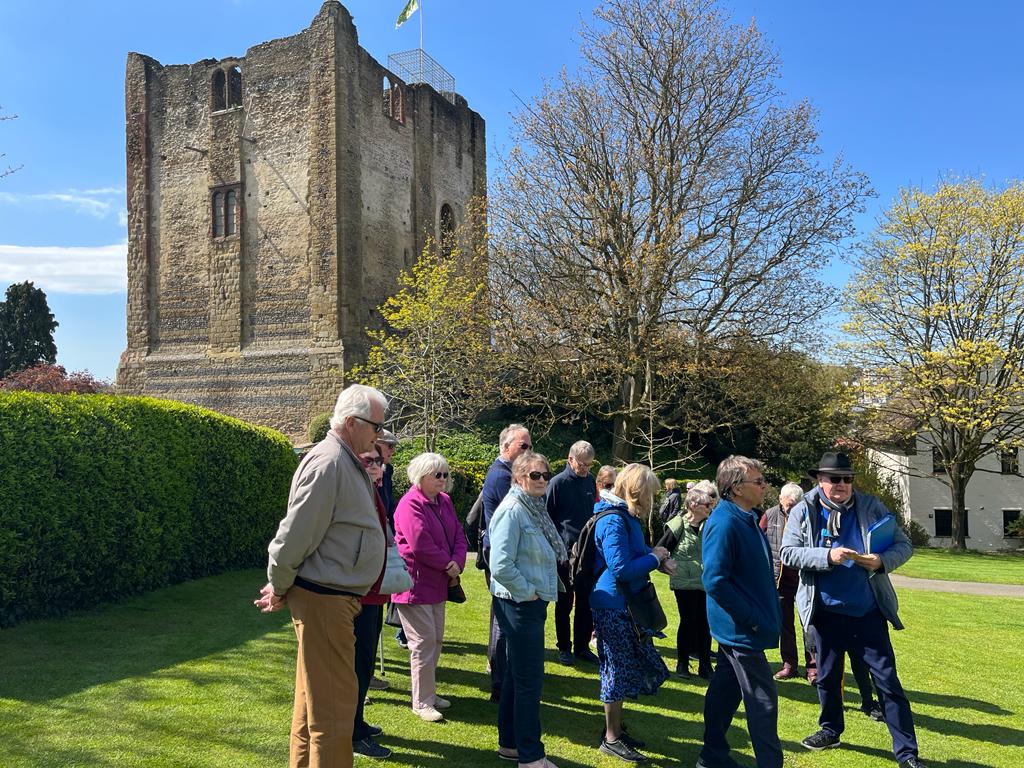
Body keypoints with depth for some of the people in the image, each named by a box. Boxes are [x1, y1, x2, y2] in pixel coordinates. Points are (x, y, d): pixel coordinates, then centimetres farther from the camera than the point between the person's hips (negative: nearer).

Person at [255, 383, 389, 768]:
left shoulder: (346, 462, 13)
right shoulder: (329, 463, -19)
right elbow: (295, 534, -19)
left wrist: (282, 587, 16)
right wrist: (280, 588, -6)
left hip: (334, 598, 10)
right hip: (324, 600, -10)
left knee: (315, 699, 21)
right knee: (334, 705, -1)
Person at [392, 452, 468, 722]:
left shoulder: (444, 501, 10)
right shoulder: (411, 504, -17)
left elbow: (458, 534, 9)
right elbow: (420, 544, -25)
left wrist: (457, 562, -9)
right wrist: (448, 565, -14)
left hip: (437, 583, 9)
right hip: (415, 583, -9)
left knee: (436, 639, 15)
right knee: (424, 641, -4)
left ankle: (428, 692, 30)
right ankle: (422, 702, 8)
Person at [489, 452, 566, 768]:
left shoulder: (536, 509, 10)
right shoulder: (511, 511, -18)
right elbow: (501, 566, -25)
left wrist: (540, 593, 11)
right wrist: (528, 593, -15)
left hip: (533, 602, 9)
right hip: (519, 604, -9)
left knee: (517, 675, 17)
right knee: (529, 679, -1)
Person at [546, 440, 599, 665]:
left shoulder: (590, 481, 7)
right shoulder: (557, 483, -9)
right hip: (565, 553, -5)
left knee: (587, 603, 11)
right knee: (564, 603, 7)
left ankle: (582, 647, 23)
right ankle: (564, 647, 20)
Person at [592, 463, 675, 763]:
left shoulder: (626, 516, 10)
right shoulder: (614, 521, -22)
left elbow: (635, 550, 22)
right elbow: (621, 569, -26)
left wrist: (658, 558, 2)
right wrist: (655, 558, -14)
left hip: (625, 604, 10)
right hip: (613, 606, -10)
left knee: (625, 668, 18)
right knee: (618, 670, 1)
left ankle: (616, 726, 32)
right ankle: (611, 739, 15)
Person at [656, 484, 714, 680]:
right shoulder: (678, 526, -11)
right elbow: (659, 551, -6)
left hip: (705, 583, 4)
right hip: (684, 583, -4)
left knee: (704, 623, 7)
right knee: (688, 622, 3)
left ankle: (704, 665, 18)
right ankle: (682, 663, 19)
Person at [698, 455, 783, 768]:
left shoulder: (745, 518, 8)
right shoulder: (725, 523, -22)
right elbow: (715, 581, -25)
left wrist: (765, 615, 15)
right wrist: (751, 619, -20)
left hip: (735, 627, 9)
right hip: (741, 629, -9)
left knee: (725, 689, 18)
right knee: (762, 701, 0)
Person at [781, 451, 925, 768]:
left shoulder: (871, 506, -3)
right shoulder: (803, 511, -5)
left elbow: (904, 545, 0)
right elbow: (788, 553, -10)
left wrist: (882, 561, -20)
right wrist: (828, 556, -23)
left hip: (868, 611, -1)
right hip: (826, 612, 1)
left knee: (888, 680, 3)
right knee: (827, 676, 17)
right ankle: (830, 730, 38)